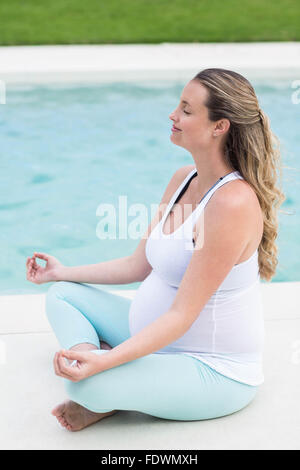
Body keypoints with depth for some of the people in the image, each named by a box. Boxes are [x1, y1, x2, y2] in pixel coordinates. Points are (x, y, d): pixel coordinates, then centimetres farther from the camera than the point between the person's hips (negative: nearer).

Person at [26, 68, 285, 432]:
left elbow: (182, 315, -27)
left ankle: (107, 398, 1)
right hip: (159, 339, 10)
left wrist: (105, 362, -34)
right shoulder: (183, 179, 3)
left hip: (214, 372, -9)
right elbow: (139, 266, 11)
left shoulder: (233, 202, -27)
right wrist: (63, 272, 17)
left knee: (89, 385, -32)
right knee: (62, 294, 12)